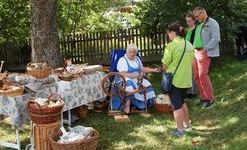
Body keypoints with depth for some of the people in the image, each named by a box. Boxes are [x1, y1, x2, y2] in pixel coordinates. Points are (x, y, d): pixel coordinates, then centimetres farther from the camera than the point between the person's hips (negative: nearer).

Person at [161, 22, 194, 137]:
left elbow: (165, 64, -12)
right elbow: (191, 62, 11)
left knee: (177, 105, 4)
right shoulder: (189, 45, 5)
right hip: (186, 79, 7)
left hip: (174, 80, -7)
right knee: (182, 102, 24)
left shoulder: (171, 45, -16)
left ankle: (180, 130, 10)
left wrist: (165, 72, 7)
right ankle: (187, 124, 35)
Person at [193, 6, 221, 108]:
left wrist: (205, 49, -18)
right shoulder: (199, 25, 20)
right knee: (197, 76, 6)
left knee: (203, 75, -13)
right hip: (196, 52, 8)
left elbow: (216, 38, -14)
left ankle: (210, 98, -3)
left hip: (205, 53, -8)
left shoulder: (212, 23, -5)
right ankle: (203, 97, 15)